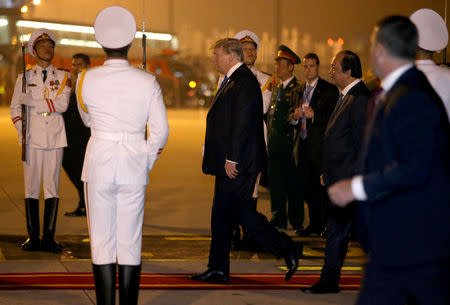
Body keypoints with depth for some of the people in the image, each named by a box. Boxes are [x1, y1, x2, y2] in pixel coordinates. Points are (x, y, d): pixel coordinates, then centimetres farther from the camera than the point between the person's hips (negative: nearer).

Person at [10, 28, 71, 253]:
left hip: (55, 138, 0)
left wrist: (32, 102, -11)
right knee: (31, 187, -2)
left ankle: (49, 237, 3)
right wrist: (22, 132, -6)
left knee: (52, 187, -1)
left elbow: (62, 104, -6)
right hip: (32, 139, 0)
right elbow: (15, 109, 9)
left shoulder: (62, 77, 9)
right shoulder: (24, 78, 10)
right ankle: (33, 237, 4)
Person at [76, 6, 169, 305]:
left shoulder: (86, 79, -4)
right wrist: (146, 161, 11)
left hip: (99, 165, 0)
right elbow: (161, 130, -3)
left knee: (102, 242, 4)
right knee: (131, 243, 5)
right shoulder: (147, 82, -4)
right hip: (134, 167, 1)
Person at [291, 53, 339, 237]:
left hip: (320, 146, -6)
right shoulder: (300, 90, 16)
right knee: (308, 187, 9)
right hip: (303, 145, 6)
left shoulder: (329, 90, -4)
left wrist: (314, 115, -20)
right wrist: (295, 116, -1)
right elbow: (292, 118, 21)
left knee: (323, 188, -5)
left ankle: (327, 226, 3)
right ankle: (314, 224, 17)